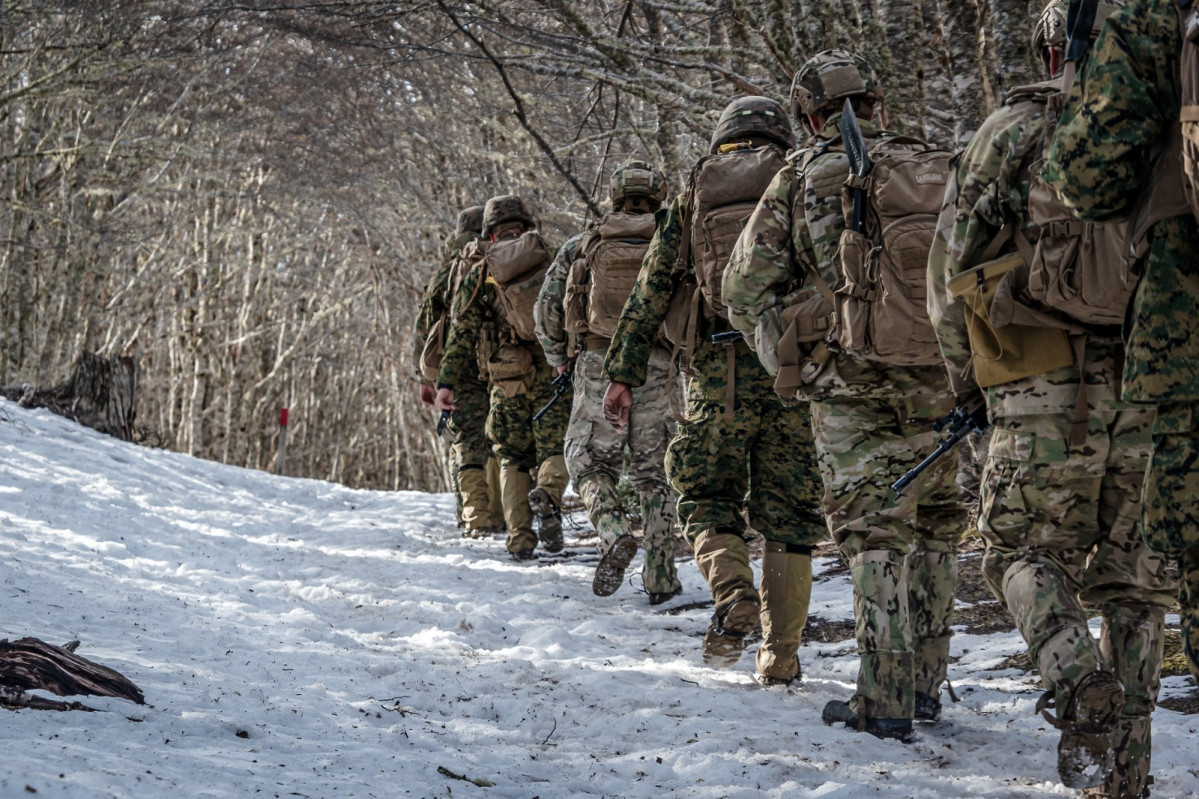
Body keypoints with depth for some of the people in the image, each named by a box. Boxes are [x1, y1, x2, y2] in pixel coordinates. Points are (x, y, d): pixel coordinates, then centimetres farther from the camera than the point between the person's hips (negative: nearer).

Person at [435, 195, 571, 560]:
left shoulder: (478, 276, 7)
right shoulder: (553, 265, 9)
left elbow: (462, 335, 1)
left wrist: (446, 383, -1)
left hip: (508, 382, 0)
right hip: (555, 375, 0)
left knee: (514, 460, 12)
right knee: (554, 451, 5)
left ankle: (519, 538, 1)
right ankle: (547, 494, -28)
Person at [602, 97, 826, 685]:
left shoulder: (692, 199, 13)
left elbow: (649, 294, 9)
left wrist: (622, 375, 10)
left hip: (717, 371, 0)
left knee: (708, 499, 12)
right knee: (787, 512, 7)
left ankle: (732, 592, -18)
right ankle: (780, 658, 6)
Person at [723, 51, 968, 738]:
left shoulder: (797, 181, 0)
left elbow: (745, 287, 1)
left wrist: (781, 351, 16)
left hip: (850, 381, -2)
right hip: (938, 379, 2)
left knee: (877, 536, 0)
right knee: (934, 529, 14)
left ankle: (886, 702, -3)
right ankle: (927, 685, 18)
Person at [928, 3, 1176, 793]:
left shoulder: (1014, 131, 1)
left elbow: (955, 260, 2)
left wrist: (965, 371, 13)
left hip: (1048, 391, -2)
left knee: (1027, 556, 11)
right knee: (1133, 575, 11)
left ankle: (1084, 691, -16)